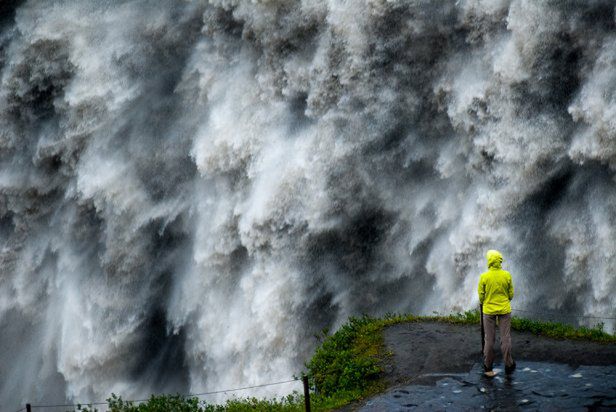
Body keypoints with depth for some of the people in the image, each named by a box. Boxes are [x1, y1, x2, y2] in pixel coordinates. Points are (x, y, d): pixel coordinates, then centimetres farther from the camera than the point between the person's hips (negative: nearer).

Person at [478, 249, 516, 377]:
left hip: (489, 310, 0)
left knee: (489, 339, 7)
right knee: (505, 338, 8)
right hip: (504, 310, 1)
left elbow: (481, 294, -4)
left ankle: (488, 367, 11)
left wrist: (482, 303, 17)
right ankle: (508, 365, 13)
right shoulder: (507, 275, -8)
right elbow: (511, 294, 1)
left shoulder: (484, 277, -12)